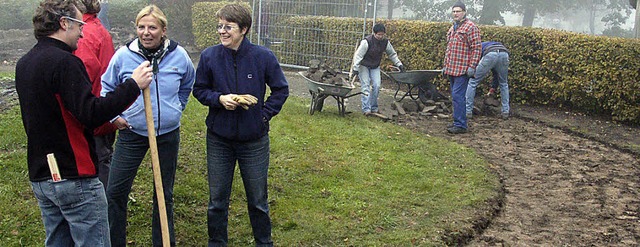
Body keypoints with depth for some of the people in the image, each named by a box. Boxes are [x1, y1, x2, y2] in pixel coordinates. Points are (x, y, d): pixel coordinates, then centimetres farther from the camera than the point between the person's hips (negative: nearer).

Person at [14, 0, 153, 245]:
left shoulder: (23, 64, 11)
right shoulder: (64, 62, -17)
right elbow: (92, 114, -25)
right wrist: (133, 84, -19)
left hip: (40, 176, 9)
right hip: (74, 177, -9)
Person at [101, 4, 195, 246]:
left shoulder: (178, 55, -5)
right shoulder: (123, 55, -10)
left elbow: (188, 84, 16)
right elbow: (106, 86, 7)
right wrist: (114, 115, 0)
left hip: (168, 134, 1)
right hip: (132, 133, -1)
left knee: (165, 194, 14)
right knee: (115, 192, -1)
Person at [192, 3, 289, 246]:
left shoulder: (264, 57, -10)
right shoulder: (209, 56, -7)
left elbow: (281, 89, 3)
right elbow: (199, 90, 4)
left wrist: (266, 114, -7)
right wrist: (219, 99, -14)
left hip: (254, 141, -1)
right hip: (219, 139, 1)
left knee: (258, 200, 14)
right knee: (217, 199, 12)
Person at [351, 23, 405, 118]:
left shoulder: (385, 42, -7)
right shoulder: (367, 41, -24)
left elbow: (392, 54, 9)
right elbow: (358, 55, -24)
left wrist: (399, 64, 7)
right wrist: (355, 68, -29)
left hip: (375, 67, 5)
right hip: (364, 66, -5)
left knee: (376, 86, -5)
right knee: (366, 86, -12)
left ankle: (374, 108, 4)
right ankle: (366, 109, -14)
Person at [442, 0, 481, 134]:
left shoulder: (470, 27, -8)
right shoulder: (452, 28, 19)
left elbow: (477, 48, -13)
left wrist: (472, 66, -18)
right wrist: (446, 66, 23)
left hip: (462, 70, -9)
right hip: (452, 69, 9)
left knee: (457, 96, -11)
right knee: (456, 97, 12)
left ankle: (460, 125, -7)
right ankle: (458, 122, 19)